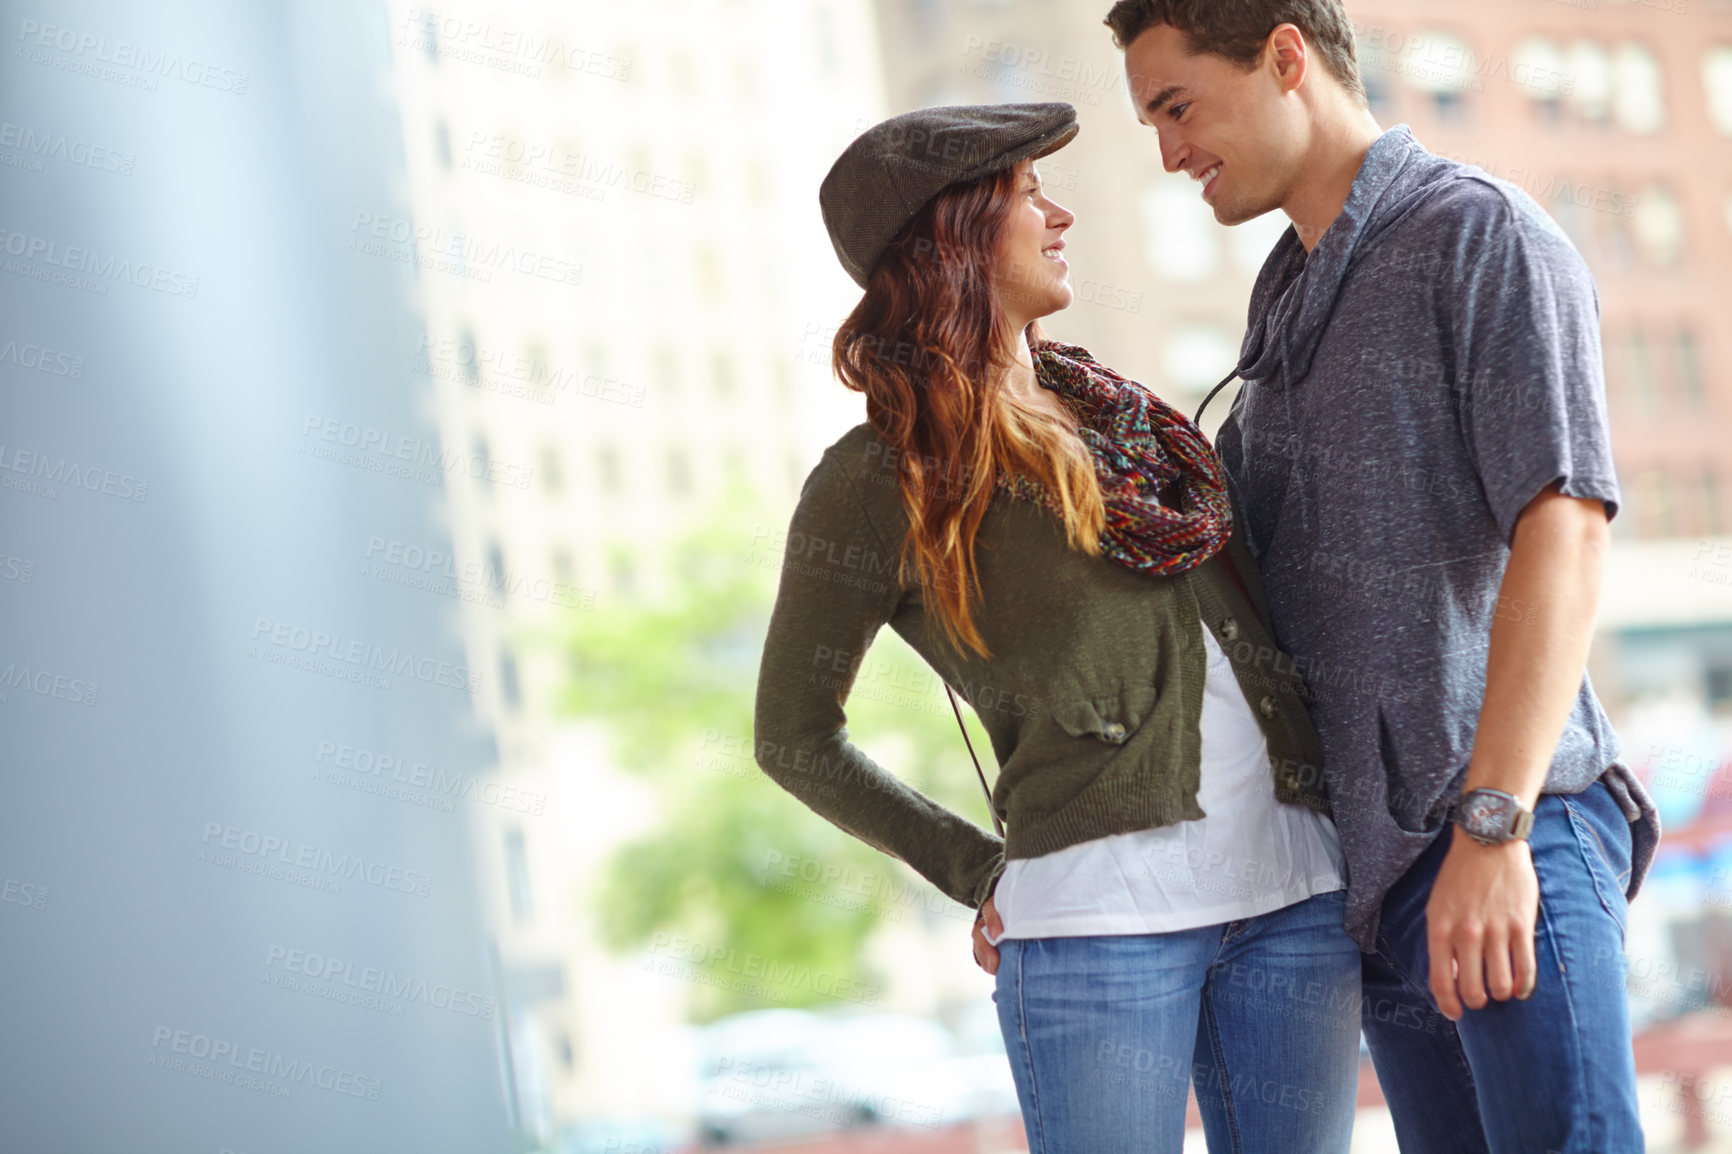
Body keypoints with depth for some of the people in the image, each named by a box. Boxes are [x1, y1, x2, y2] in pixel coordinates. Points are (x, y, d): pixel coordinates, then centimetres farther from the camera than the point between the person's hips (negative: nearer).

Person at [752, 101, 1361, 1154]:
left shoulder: (1109, 410, 16)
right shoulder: (879, 479, -3)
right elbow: (794, 737, 4)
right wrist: (978, 871, 4)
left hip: (1296, 891, 6)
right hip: (1094, 923, -6)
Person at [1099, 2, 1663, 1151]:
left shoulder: (1484, 237, -3)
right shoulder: (1287, 300, 22)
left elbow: (1564, 531, -15)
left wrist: (1491, 827, -24)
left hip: (1512, 838, -8)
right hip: (1373, 861, 8)